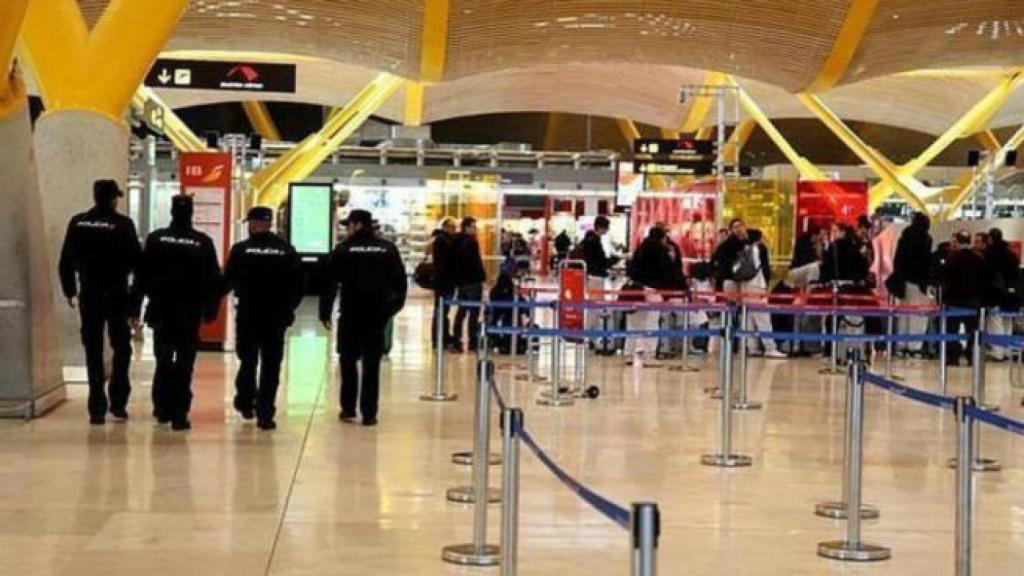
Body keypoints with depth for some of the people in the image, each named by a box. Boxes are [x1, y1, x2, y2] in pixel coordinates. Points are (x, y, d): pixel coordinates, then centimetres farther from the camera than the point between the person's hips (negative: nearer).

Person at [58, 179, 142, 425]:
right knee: (121, 349, 13)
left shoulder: (78, 223, 1)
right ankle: (118, 403, 8)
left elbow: (66, 261, 3)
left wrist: (70, 290, 12)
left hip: (89, 296, 2)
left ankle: (97, 409, 4)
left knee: (93, 353, 7)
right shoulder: (123, 224, -8)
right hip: (117, 295, -2)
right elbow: (136, 261, -10)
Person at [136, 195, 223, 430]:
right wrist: (210, 309, 7)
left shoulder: (155, 239, -3)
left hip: (161, 311, 1)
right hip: (191, 313, -1)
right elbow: (214, 279, -2)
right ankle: (179, 414, -3)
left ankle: (163, 408, 17)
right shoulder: (203, 243, -4)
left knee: (163, 360, 15)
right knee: (185, 363, 2)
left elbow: (143, 275, -1)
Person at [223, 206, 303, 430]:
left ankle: (245, 403, 24)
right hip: (276, 317, 1)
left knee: (248, 360, 18)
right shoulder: (287, 251, -1)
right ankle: (265, 413, 0)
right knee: (271, 366, 4)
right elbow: (298, 285, 1)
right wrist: (288, 309, 11)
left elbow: (228, 282, -5)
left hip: (248, 315, -1)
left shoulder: (240, 250, -7)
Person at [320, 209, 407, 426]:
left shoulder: (344, 249, -4)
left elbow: (330, 283, -6)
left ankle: (348, 408, 12)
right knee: (372, 364, 5)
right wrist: (393, 306, 19)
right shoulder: (388, 249, 5)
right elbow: (400, 281, 8)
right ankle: (369, 413, 3)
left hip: (351, 313, -2)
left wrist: (325, 312, 0)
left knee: (348, 360, 13)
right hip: (378, 314, 2)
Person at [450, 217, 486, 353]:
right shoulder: (471, 241, -13)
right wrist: (482, 278, -11)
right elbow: (477, 262, -18)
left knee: (461, 311, 13)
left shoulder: (456, 242, 12)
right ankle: (472, 344, -3)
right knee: (474, 312, -3)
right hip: (473, 281, -8)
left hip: (461, 281, 8)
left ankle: (456, 343, 12)